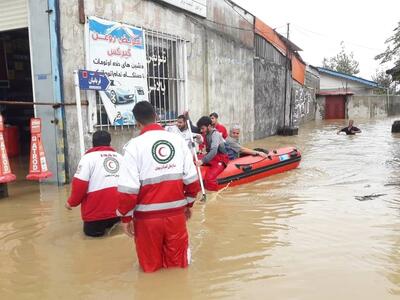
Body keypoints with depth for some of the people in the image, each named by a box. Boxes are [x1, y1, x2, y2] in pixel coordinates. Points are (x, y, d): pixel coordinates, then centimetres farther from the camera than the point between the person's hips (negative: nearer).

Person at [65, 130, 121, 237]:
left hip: (98, 209, -4)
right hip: (119, 208, 4)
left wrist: (72, 202, 9)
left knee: (91, 231, 18)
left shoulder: (88, 157, 0)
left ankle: (99, 225, -6)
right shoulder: (119, 157, 15)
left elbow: (80, 184, -7)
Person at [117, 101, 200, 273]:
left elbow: (128, 187, -14)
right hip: (176, 213, 3)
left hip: (148, 216, -2)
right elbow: (191, 178, 3)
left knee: (151, 265, 18)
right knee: (177, 262, 20)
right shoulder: (178, 140, 0)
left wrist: (126, 216, -1)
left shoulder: (135, 145, -11)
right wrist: (188, 203, 17)